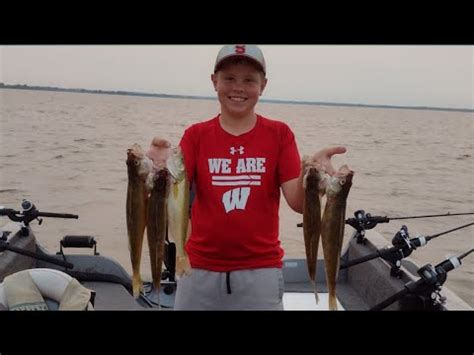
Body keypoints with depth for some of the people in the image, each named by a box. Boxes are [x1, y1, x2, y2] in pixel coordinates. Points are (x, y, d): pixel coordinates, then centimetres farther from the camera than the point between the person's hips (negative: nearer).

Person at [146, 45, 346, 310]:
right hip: (200, 268, 1)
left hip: (261, 269, -1)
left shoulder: (280, 134, -3)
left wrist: (308, 173, -29)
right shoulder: (196, 135, 0)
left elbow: (298, 203, -9)